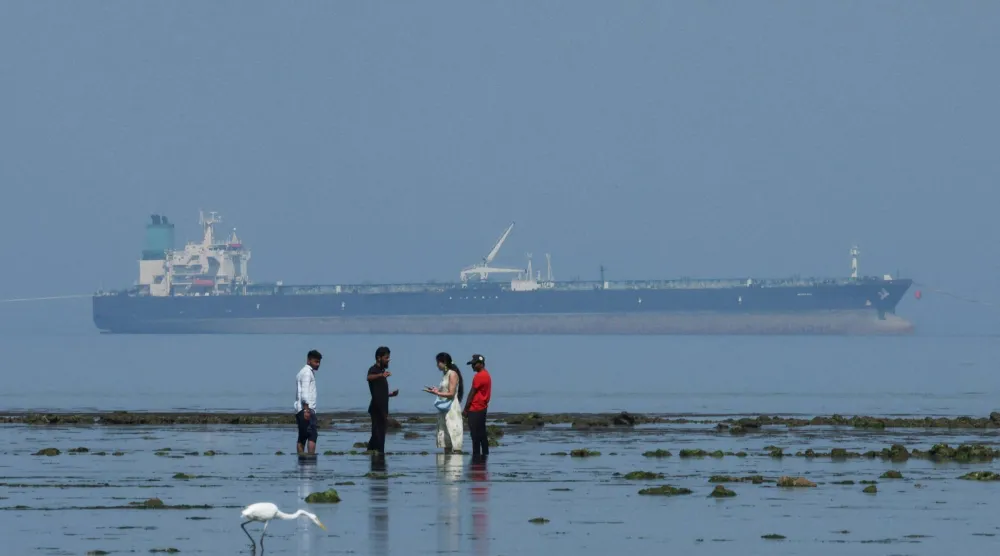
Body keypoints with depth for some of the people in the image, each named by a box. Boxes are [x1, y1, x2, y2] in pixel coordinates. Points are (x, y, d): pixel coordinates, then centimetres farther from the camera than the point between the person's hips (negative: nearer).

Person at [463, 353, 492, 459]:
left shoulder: (479, 376, -16)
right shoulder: (486, 374, 15)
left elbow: (472, 393, -14)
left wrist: (466, 409, -10)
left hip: (475, 410, -10)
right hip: (482, 408, 10)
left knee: (475, 434, -8)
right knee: (481, 433, 13)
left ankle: (476, 455, -8)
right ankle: (485, 453, 16)